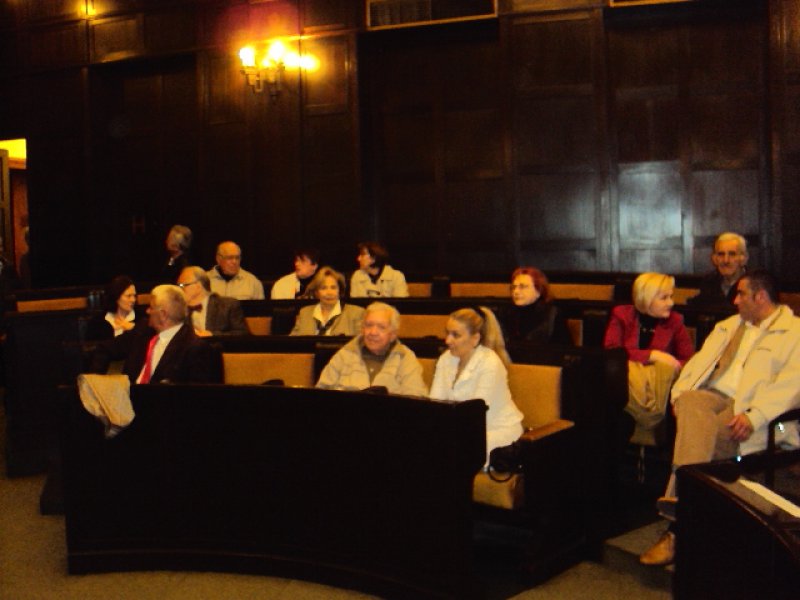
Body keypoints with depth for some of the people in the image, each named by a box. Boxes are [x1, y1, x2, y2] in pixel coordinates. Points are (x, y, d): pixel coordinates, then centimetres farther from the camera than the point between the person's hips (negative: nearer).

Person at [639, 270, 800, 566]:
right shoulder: (729, 325, 29)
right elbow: (699, 361, 20)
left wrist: (753, 416, -22)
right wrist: (679, 393, -1)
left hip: (751, 409, -4)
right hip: (711, 395, 5)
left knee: (711, 434, -34)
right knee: (692, 408, -32)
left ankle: (677, 528, -33)